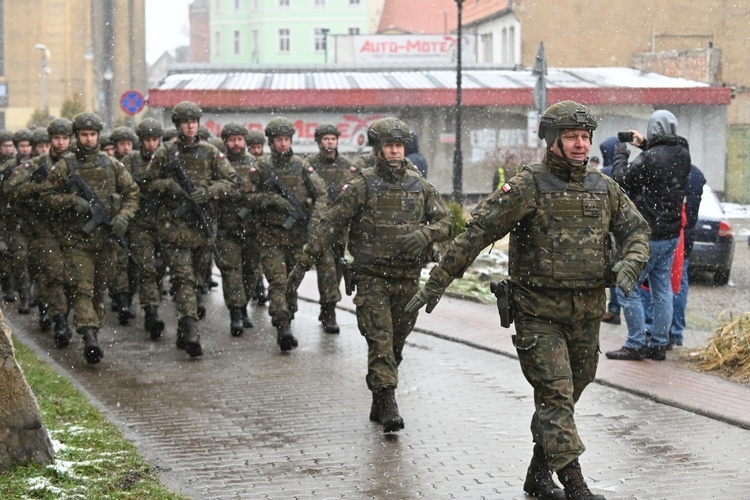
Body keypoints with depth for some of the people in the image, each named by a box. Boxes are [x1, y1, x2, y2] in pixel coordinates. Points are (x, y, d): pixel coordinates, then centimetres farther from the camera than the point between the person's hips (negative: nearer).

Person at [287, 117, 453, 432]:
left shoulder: (420, 186, 6)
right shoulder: (362, 186, -5)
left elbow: (446, 222, 6)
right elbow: (330, 225, -5)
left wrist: (425, 234, -16)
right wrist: (303, 263, -9)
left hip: (408, 279, 4)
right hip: (372, 278, -4)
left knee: (396, 344, 11)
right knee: (380, 341, -12)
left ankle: (379, 404, 24)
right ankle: (388, 407, -14)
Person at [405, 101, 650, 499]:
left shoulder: (604, 187, 7)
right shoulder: (527, 186, -9)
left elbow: (636, 230, 13)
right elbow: (476, 232, -11)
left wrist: (630, 262, -10)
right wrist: (437, 282, -13)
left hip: (586, 313, 6)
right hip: (539, 312, -6)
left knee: (564, 397, 13)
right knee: (556, 394, -11)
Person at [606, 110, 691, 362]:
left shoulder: (651, 158, -22)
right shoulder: (682, 155, 3)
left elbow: (621, 179, -12)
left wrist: (621, 151, 2)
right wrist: (645, 145, 18)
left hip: (649, 235, -8)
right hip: (671, 234, 8)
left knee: (628, 289, -1)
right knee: (663, 290, 12)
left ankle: (636, 345, 0)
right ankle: (659, 345, 16)